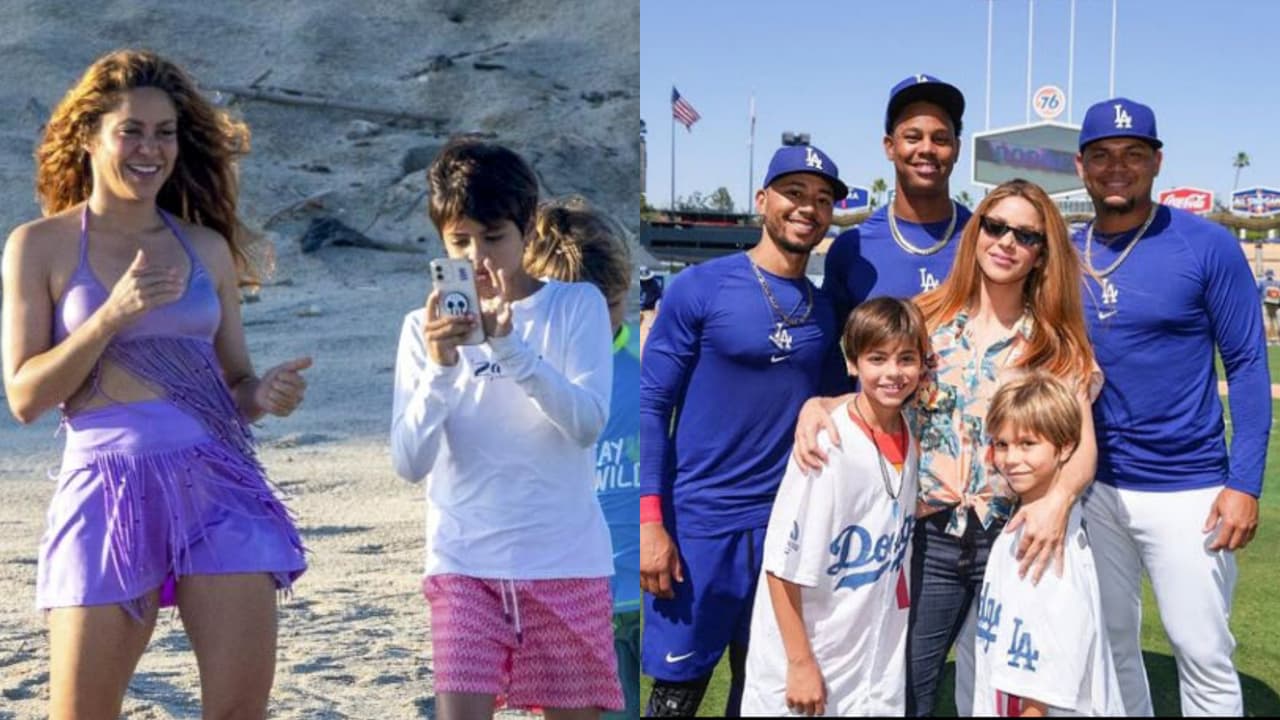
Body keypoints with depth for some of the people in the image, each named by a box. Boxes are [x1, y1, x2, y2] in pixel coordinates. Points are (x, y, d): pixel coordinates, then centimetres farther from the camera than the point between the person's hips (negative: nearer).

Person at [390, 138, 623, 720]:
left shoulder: (578, 305, 0)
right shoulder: (424, 328, 2)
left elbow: (588, 423, -13)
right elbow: (409, 464, -5)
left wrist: (509, 345, -24)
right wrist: (440, 368, -20)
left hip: (567, 561, 0)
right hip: (464, 563, 0)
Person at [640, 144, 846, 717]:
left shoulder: (826, 311, 7)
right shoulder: (700, 288, -8)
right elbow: (651, 405, -8)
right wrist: (649, 521, -14)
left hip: (788, 525, 5)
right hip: (699, 521, -4)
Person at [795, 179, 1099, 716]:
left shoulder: (1058, 346, 1)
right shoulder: (926, 320, 3)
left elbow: (1082, 445, -8)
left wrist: (1059, 496, -29)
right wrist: (815, 405, -15)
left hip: (1010, 543, -1)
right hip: (926, 538, 1)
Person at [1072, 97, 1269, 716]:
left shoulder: (1207, 245, -8)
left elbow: (1248, 365, -7)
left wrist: (1245, 483, -13)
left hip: (1187, 491, -4)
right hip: (1092, 486, 4)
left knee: (1203, 654, 4)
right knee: (1109, 644, 15)